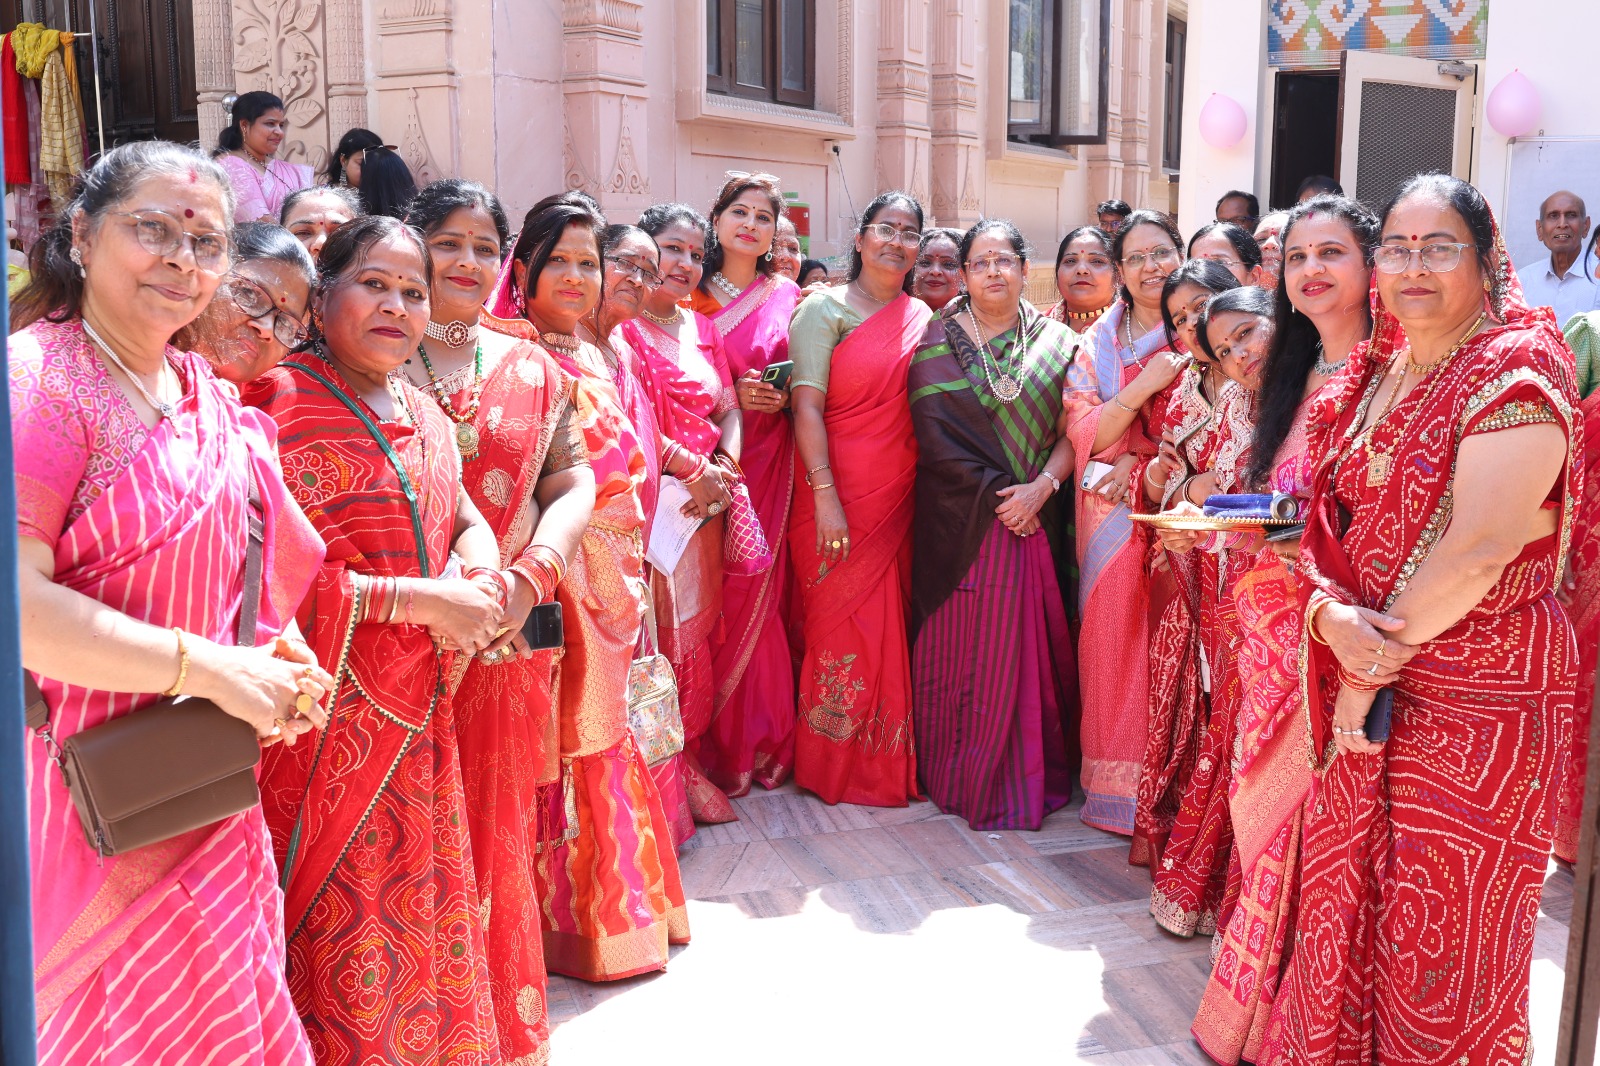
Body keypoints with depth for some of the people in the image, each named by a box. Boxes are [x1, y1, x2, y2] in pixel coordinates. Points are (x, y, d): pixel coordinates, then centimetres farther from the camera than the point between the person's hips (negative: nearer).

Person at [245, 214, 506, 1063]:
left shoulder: (424, 417, 12)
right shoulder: (284, 403, -11)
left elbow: (460, 514, 25)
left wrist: (477, 552, 0)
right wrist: (415, 598, -19)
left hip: (417, 721, 7)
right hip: (325, 718, -7)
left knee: (419, 917, 16)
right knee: (341, 946, 2)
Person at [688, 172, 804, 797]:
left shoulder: (787, 297, 11)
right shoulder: (691, 295, 5)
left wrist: (782, 400, -6)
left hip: (766, 461, 1)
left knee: (757, 593, 0)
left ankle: (760, 739, 13)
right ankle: (712, 744, 8)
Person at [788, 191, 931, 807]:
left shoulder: (921, 318, 11)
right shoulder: (824, 310, -4)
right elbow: (806, 407, -12)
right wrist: (826, 496, -20)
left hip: (898, 497, 5)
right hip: (836, 493, -4)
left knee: (889, 624, 8)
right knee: (841, 624, 0)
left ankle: (884, 764, 22)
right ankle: (832, 766, 16)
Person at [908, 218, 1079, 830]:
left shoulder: (1056, 343, 8)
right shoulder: (938, 343, 2)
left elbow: (1071, 431, 3)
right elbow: (935, 436, -7)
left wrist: (1039, 487, -13)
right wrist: (996, 496, -12)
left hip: (1032, 514, 2)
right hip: (960, 521, -1)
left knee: (1025, 648, 4)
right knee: (961, 649, 1)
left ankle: (1026, 777, 18)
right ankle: (960, 778, 15)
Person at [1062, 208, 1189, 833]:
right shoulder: (1096, 344, 10)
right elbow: (1084, 434, -1)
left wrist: (1139, 462, -10)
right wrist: (1144, 386, -15)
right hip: (1115, 519, 2)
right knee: (1114, 638, 1)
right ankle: (1116, 788, 12)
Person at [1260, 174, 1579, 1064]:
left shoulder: (1516, 365, -13)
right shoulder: (1373, 375, 9)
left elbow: (1478, 546, -22)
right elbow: (1329, 521, 6)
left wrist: (1381, 656, -15)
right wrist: (1332, 616, -13)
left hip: (1477, 692, -6)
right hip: (1366, 678, 7)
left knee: (1443, 933, 8)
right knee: (1350, 905, 15)